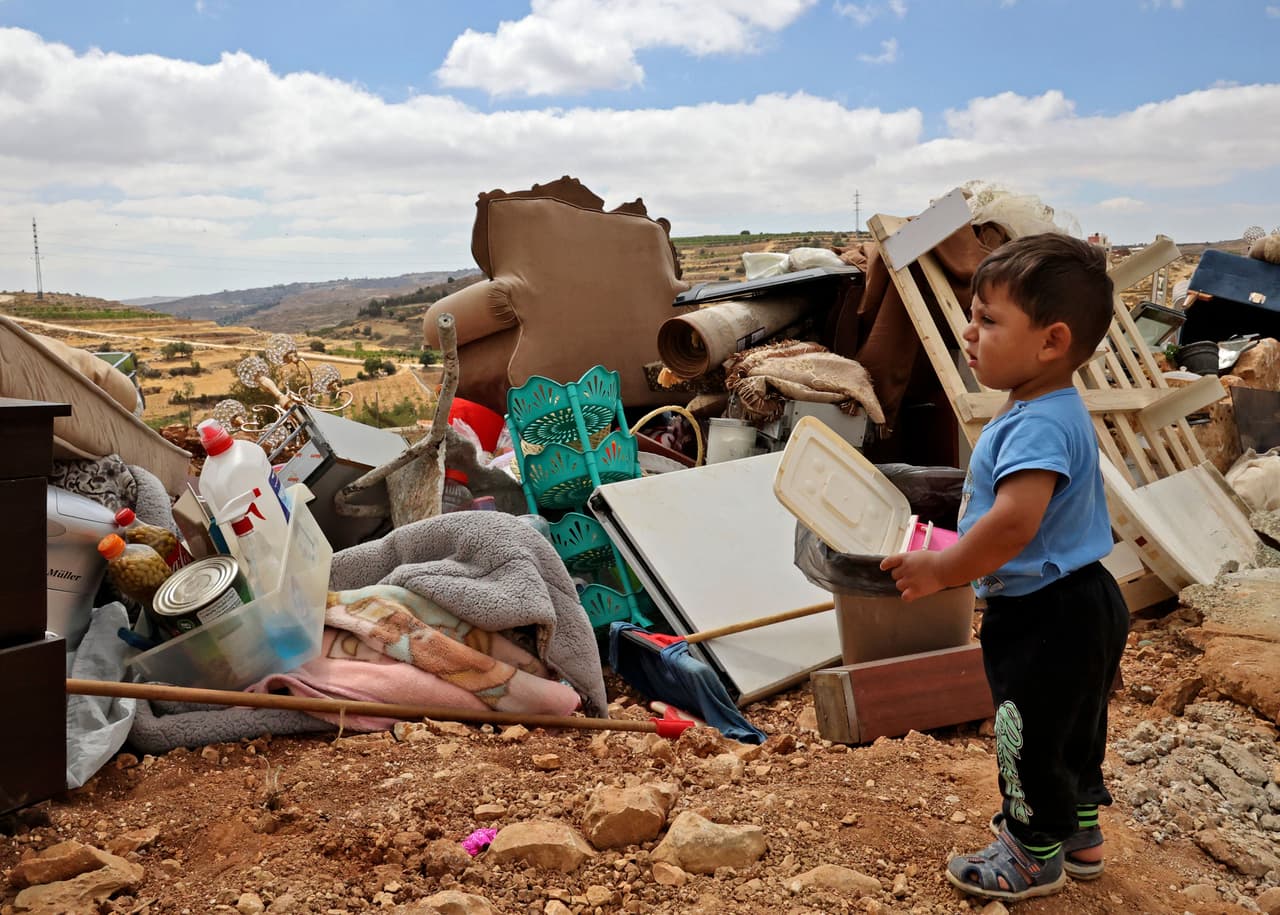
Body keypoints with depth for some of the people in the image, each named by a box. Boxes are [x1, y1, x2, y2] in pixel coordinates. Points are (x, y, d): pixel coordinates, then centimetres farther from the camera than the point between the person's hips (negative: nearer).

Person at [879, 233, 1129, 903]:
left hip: (1046, 620, -11)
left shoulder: (1038, 425, -28)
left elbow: (1014, 522, -40)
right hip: (1079, 606, 11)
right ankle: (1079, 832, 45)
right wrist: (958, 565, 17)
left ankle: (1035, 856, 28)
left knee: (1030, 739, 8)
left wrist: (940, 571, -28)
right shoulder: (1051, 411, 6)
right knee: (1072, 729, 25)